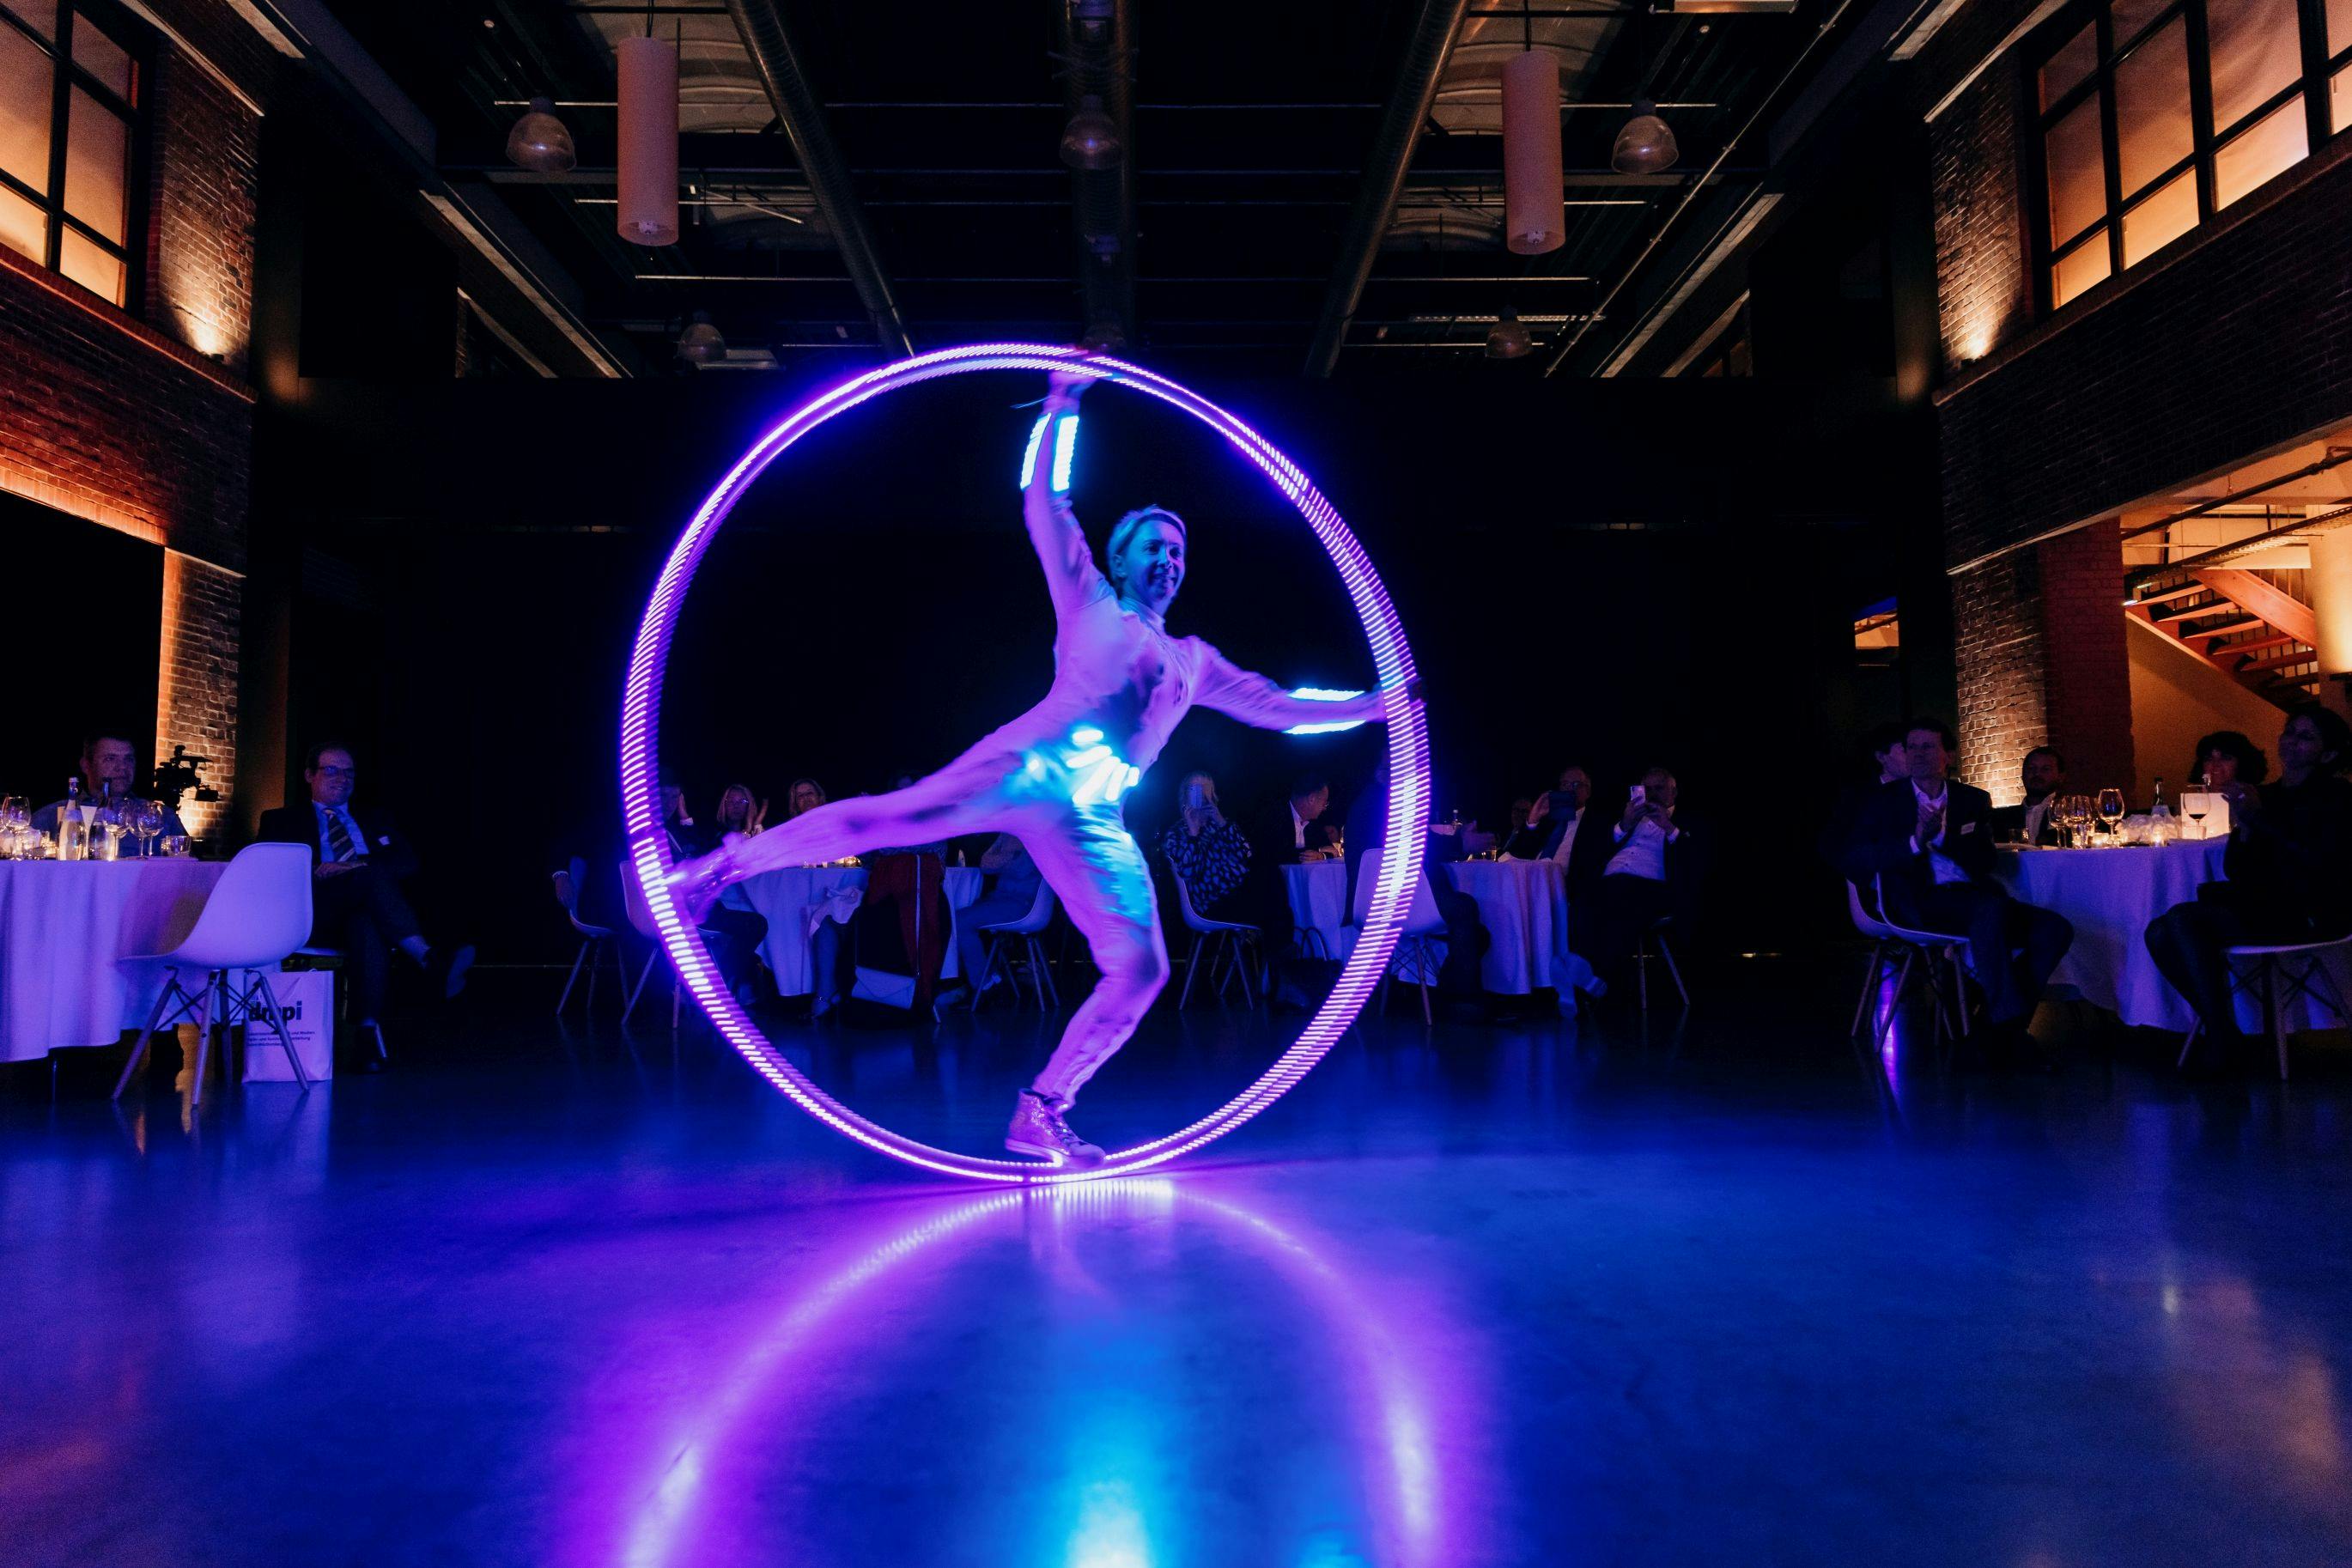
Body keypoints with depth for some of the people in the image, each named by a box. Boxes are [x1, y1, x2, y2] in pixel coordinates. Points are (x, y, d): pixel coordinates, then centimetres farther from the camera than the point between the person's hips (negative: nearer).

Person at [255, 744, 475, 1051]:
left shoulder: (375, 819, 31)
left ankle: (367, 1029, -48)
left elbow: (408, 863, 13)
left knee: (368, 925, -37)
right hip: (315, 916, -2)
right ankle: (428, 959, -51)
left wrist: (358, 865, -8)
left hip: (367, 914, 2)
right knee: (373, 876, -34)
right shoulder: (281, 820, 25)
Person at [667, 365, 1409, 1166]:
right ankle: (725, 863, -4)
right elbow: (1042, 506, 11)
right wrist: (1059, 411, 9)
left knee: (1141, 971, -7)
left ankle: (1040, 1114, 6)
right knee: (889, 818, -22)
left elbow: (1279, 707, 26)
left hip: (1094, 821, 4)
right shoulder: (1088, 603, 17)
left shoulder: (1194, 662, 27)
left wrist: (1376, 705, 22)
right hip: (1031, 766, -4)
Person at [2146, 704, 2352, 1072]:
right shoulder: (2265, 795, 14)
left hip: (2307, 917, -7)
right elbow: (2236, 872, 10)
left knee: (2182, 918, -27)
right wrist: (2242, 826, -8)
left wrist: (2260, 818, -19)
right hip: (2263, 910, 7)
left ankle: (2225, 1041, -18)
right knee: (2159, 933, -15)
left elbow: (2317, 869, -16)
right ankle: (2214, 1026, -4)